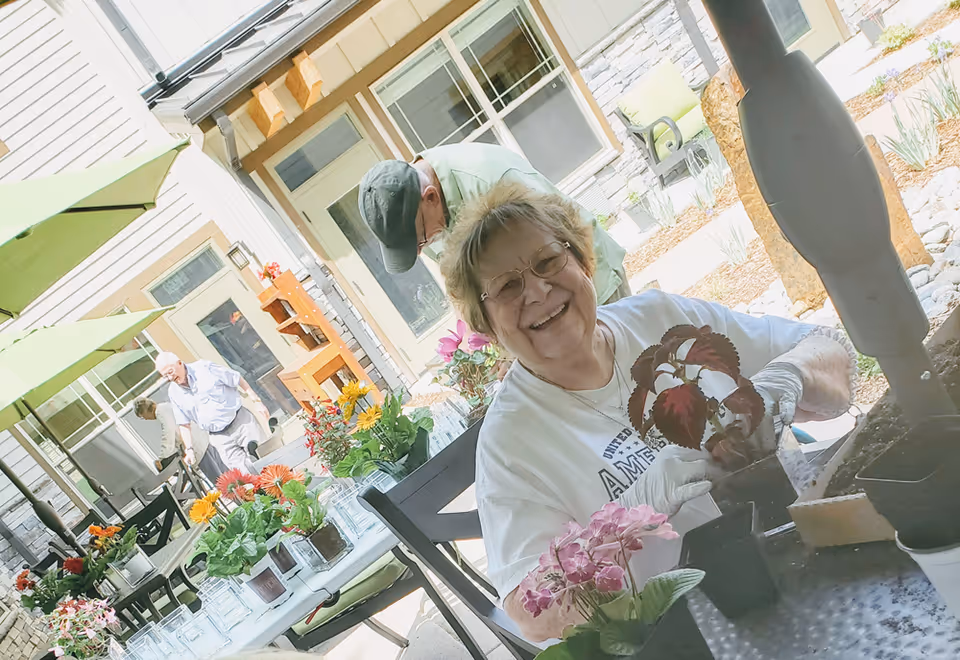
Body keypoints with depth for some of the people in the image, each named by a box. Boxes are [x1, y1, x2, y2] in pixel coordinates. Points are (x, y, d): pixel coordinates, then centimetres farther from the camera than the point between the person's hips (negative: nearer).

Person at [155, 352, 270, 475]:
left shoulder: (205, 367, -8)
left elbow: (238, 381, -4)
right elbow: (184, 424, 9)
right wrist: (189, 449, 2)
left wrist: (256, 401, -7)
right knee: (246, 473, -9)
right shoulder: (174, 392, 3)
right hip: (221, 439, 2)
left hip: (241, 420, -2)